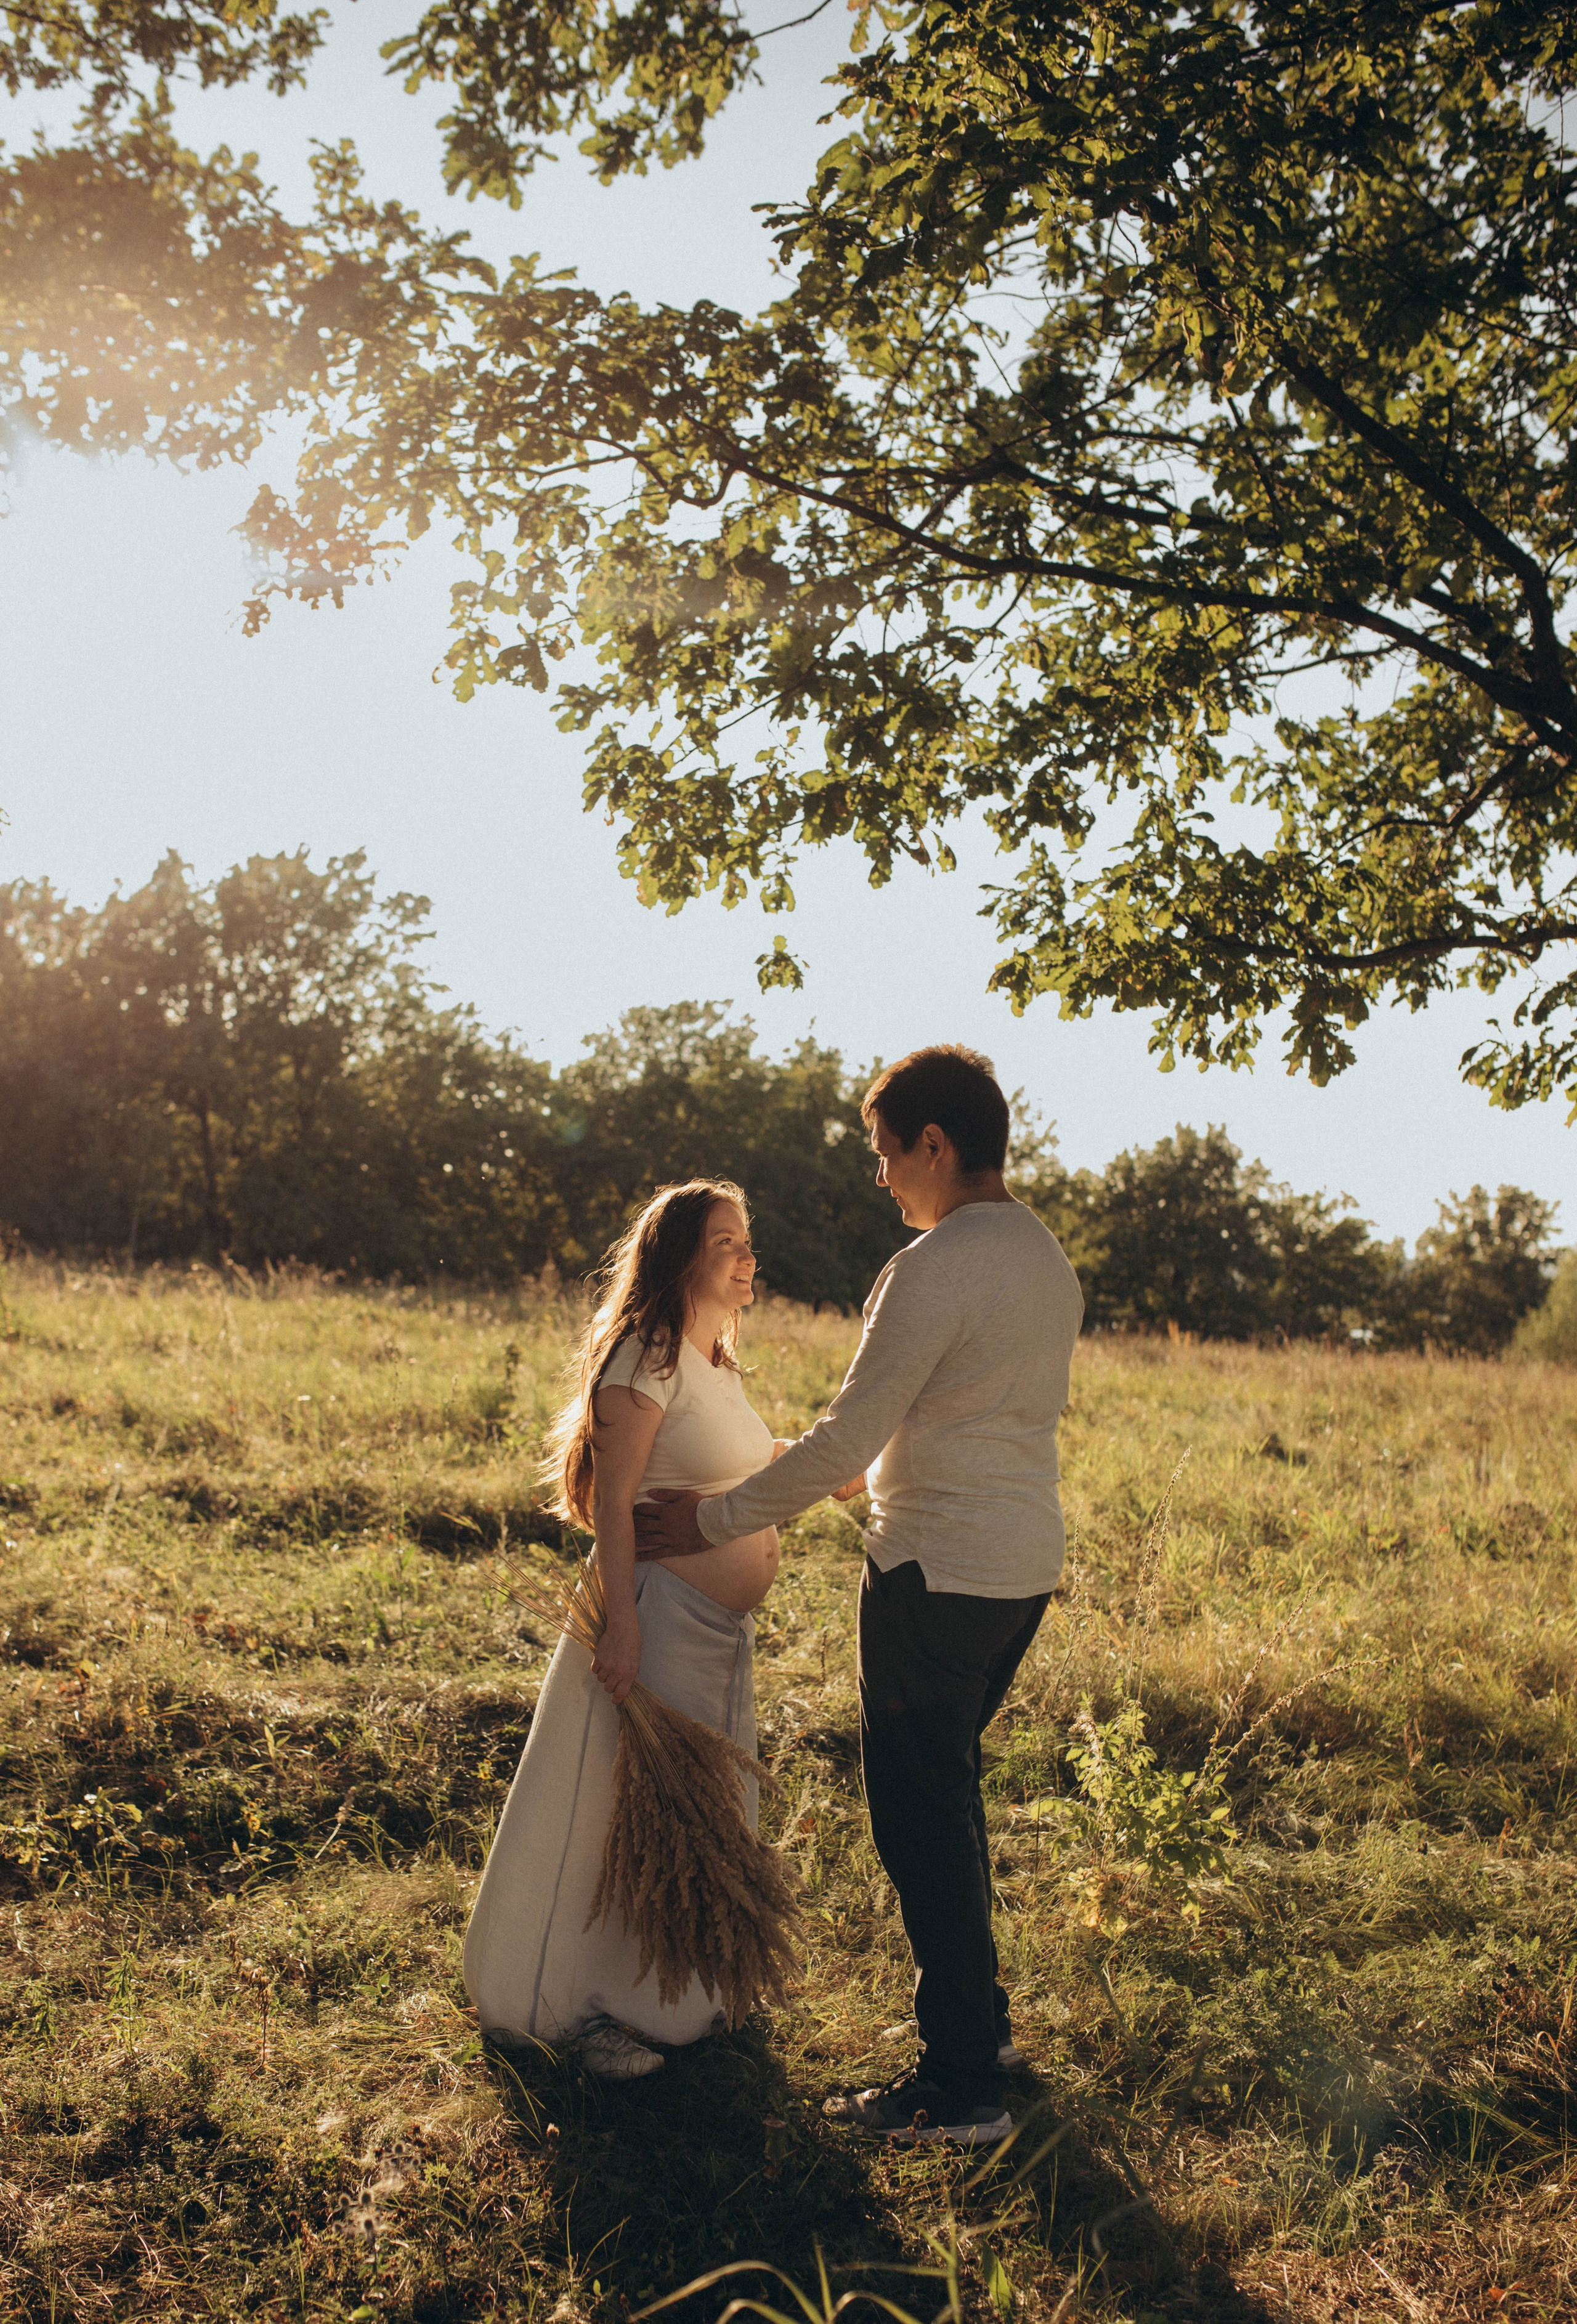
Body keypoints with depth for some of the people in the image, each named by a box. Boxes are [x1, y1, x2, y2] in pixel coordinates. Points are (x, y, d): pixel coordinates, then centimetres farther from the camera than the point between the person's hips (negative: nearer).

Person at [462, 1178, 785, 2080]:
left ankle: (673, 1994, 33)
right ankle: (583, 2006, 13)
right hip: (659, 1617, -9)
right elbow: (612, 1498, -20)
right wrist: (624, 1624, -24)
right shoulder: (645, 1356, -16)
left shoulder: (720, 1365, 13)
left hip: (725, 1627, 9)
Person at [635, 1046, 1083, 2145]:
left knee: (923, 1819, 1)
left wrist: (715, 1518, -7)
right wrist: (863, 1473, 28)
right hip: (1026, 1566, 9)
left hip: (938, 1573, -9)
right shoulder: (1049, 1261, 10)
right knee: (950, 1795, 22)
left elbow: (845, 1438, -18)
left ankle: (964, 2085, 10)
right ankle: (980, 2022, 33)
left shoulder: (934, 1269, -18)